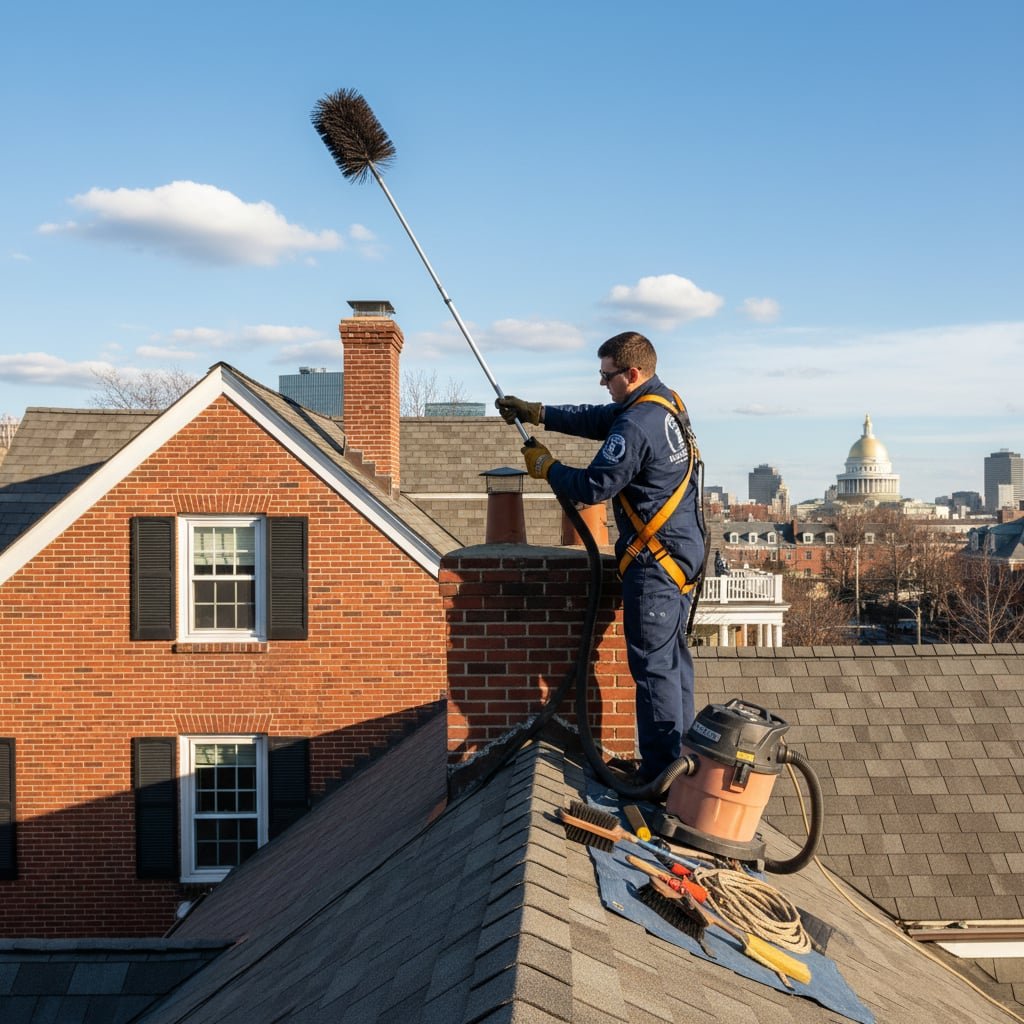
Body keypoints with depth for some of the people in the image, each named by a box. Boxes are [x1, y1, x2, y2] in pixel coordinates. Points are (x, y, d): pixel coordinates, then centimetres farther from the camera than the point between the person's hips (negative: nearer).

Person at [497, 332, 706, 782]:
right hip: (683, 554, 11)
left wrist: (546, 466, -6)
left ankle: (660, 773, 4)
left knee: (654, 665, -3)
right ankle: (680, 757, 30)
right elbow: (596, 419, 18)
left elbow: (595, 486, -22)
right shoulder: (666, 404, 10)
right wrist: (537, 412, 13)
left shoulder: (637, 424, -22)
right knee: (672, 656, 18)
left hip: (655, 562, -10)